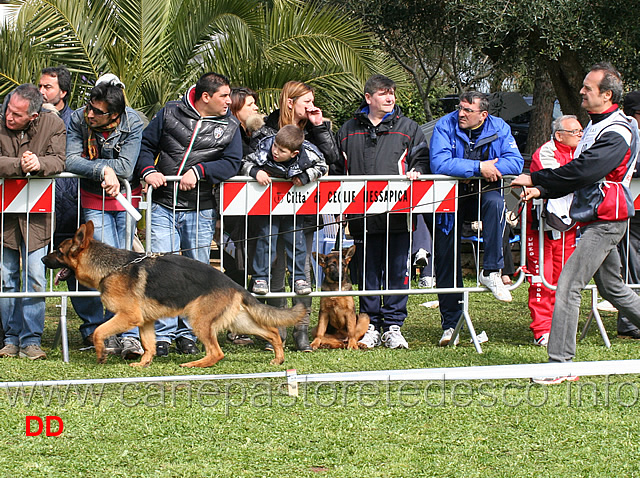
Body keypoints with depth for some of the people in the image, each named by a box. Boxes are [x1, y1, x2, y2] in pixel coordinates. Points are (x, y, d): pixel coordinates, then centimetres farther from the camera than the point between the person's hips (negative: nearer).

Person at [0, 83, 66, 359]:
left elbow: (59, 161, -9)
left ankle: (31, 340, 0)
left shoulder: (53, 125, -3)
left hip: (37, 216, -1)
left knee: (35, 278, -5)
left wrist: (39, 164, -29)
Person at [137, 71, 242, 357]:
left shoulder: (230, 126, 5)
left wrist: (198, 171, -16)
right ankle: (162, 335, -3)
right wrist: (148, 170, -8)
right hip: (163, 206, -1)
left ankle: (187, 334, 15)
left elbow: (231, 163, -4)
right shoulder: (170, 113, 4)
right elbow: (147, 144, 10)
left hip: (201, 211, 1)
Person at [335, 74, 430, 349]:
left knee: (397, 272, -1)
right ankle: (371, 326, 12)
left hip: (397, 216, -2)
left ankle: (393, 326, 5)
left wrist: (415, 172, -12)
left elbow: (422, 158, 9)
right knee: (367, 272, 5)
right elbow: (337, 166, 20)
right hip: (363, 217, 2)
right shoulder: (349, 130, 14)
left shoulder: (407, 128, 9)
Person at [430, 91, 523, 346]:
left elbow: (516, 162, -13)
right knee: (447, 259, -1)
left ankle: (491, 272, -31)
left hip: (484, 191, 0)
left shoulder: (499, 128, -6)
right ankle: (451, 323, 9)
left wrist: (491, 167, -29)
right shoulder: (445, 126, -13)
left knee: (495, 203, -36)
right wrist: (478, 167, -30)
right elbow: (439, 164, -26)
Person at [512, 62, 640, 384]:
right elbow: (579, 173, 15)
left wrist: (535, 179, -19)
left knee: (568, 286, -13)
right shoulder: (596, 126, 14)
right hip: (594, 220, 10)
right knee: (611, 288, 18)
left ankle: (560, 363, -11)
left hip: (605, 222, -10)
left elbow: (582, 172, -26)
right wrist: (542, 191, 2)